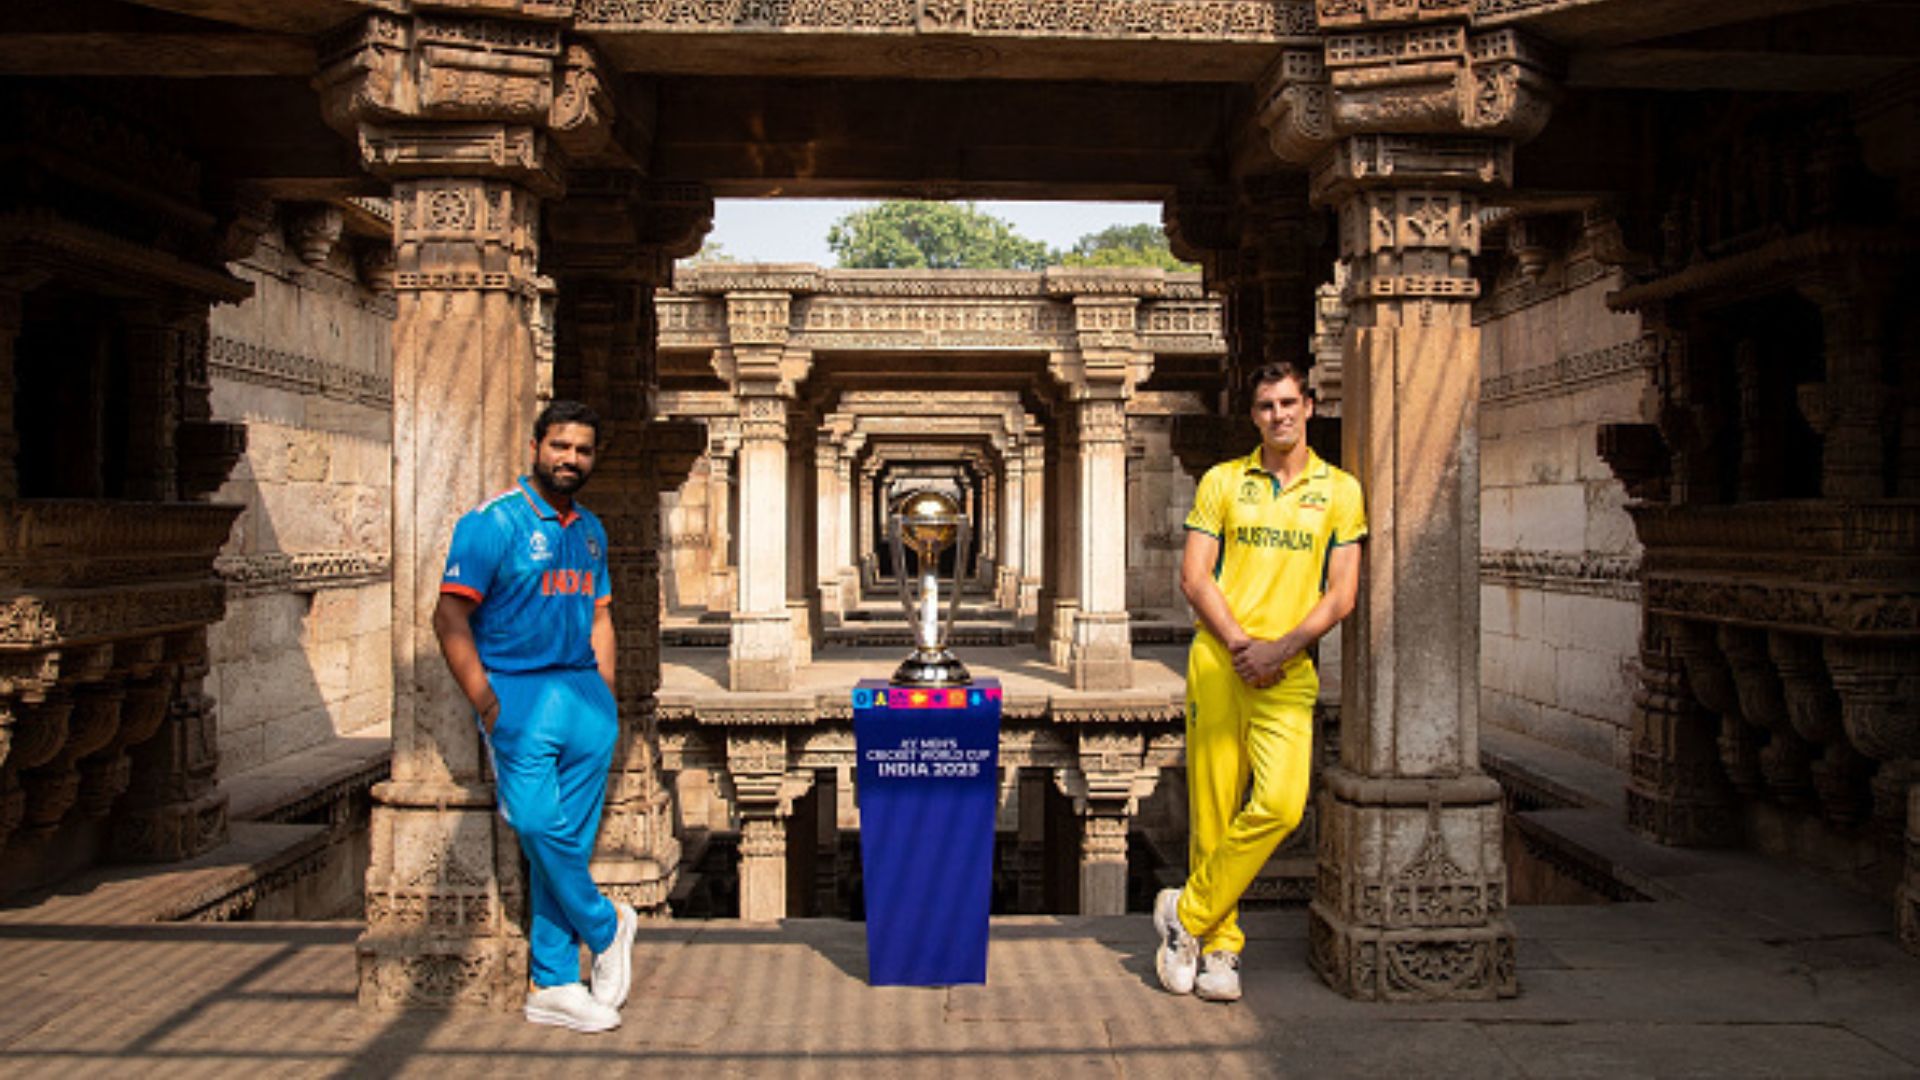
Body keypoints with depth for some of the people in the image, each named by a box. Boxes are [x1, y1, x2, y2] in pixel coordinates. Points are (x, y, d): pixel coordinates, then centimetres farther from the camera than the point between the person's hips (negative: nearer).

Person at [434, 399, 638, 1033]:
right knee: (538, 822, -17)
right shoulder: (494, 522, -4)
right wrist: (485, 704, -13)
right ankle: (605, 927, 7)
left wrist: (605, 697, 11)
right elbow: (450, 617, -8)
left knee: (571, 838, 4)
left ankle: (554, 984, 12)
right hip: (518, 689, -5)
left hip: (585, 692, 5)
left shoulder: (590, 530, 16)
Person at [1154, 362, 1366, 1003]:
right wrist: (1239, 643, -9)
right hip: (1216, 661, 0)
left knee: (1281, 804, -16)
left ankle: (1187, 914, 2)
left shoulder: (1340, 491, 9)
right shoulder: (1222, 482, 9)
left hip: (1290, 670, 0)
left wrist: (1282, 647, -8)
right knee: (1213, 807, 0)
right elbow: (1194, 577, 4)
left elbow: (1342, 595, 4)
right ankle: (1219, 945, 14)